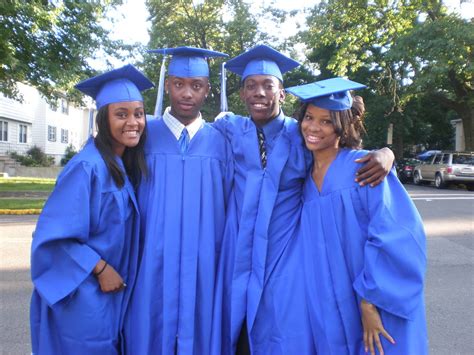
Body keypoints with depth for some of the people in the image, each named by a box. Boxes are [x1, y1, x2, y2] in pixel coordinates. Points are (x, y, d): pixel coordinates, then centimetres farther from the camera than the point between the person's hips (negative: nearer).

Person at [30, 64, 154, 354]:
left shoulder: (128, 165, 2)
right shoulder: (87, 166, -21)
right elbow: (57, 233, -20)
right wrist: (101, 268, -18)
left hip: (114, 289, 7)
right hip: (82, 292, -7)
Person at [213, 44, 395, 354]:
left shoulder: (301, 136, -3)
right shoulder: (230, 129, 1)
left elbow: (348, 158, 4)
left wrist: (384, 154, -16)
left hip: (286, 259, -1)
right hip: (238, 257, 2)